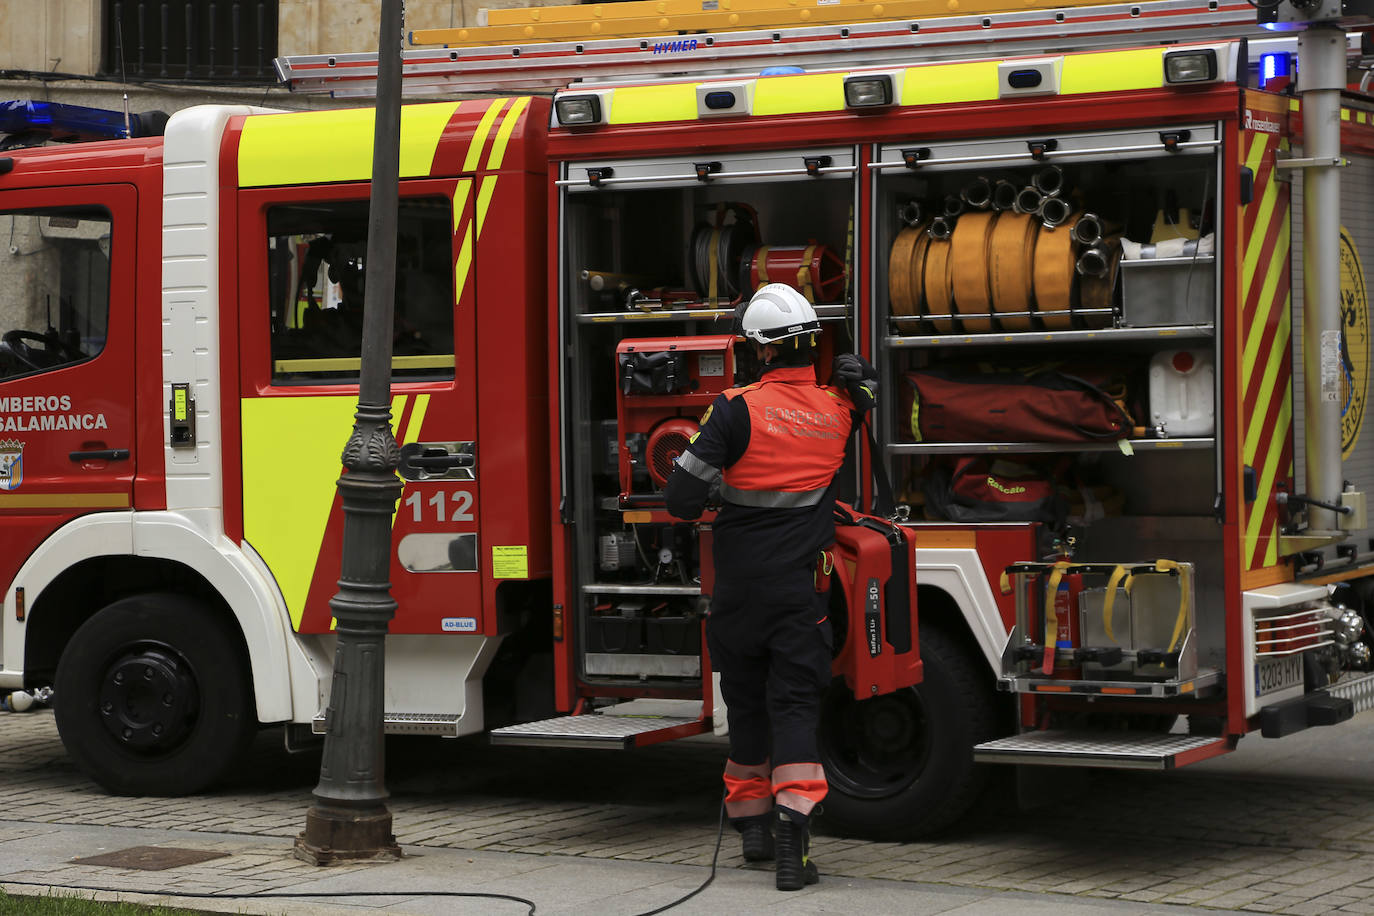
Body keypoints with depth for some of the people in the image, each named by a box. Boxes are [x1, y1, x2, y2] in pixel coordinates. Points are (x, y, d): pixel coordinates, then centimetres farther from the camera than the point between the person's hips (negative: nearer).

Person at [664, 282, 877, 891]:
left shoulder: (739, 409, -13)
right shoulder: (836, 410, 0)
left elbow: (683, 497, -11)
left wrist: (703, 502, 5)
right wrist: (861, 379, 18)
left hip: (740, 587, -1)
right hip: (802, 587, 1)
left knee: (746, 701, 15)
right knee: (796, 704, -1)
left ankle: (752, 821, 27)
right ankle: (792, 833, -16)